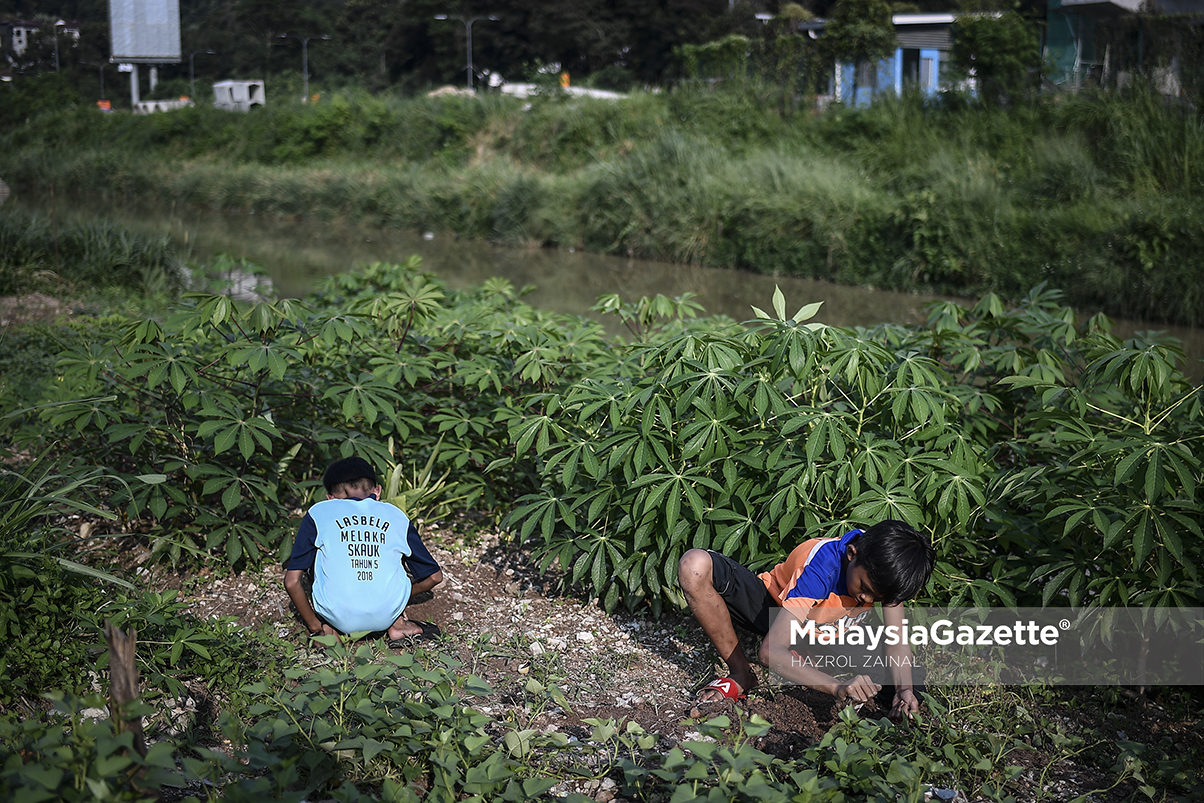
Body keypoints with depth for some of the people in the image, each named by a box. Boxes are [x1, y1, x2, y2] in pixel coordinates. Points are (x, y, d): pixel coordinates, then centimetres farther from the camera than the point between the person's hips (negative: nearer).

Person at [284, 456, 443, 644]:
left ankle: (327, 630, 10)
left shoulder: (319, 513, 8)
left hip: (338, 618, -1)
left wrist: (315, 626, 16)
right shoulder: (396, 516, 12)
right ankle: (398, 624, 16)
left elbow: (292, 582, 3)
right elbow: (434, 576, 18)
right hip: (387, 615, 1)